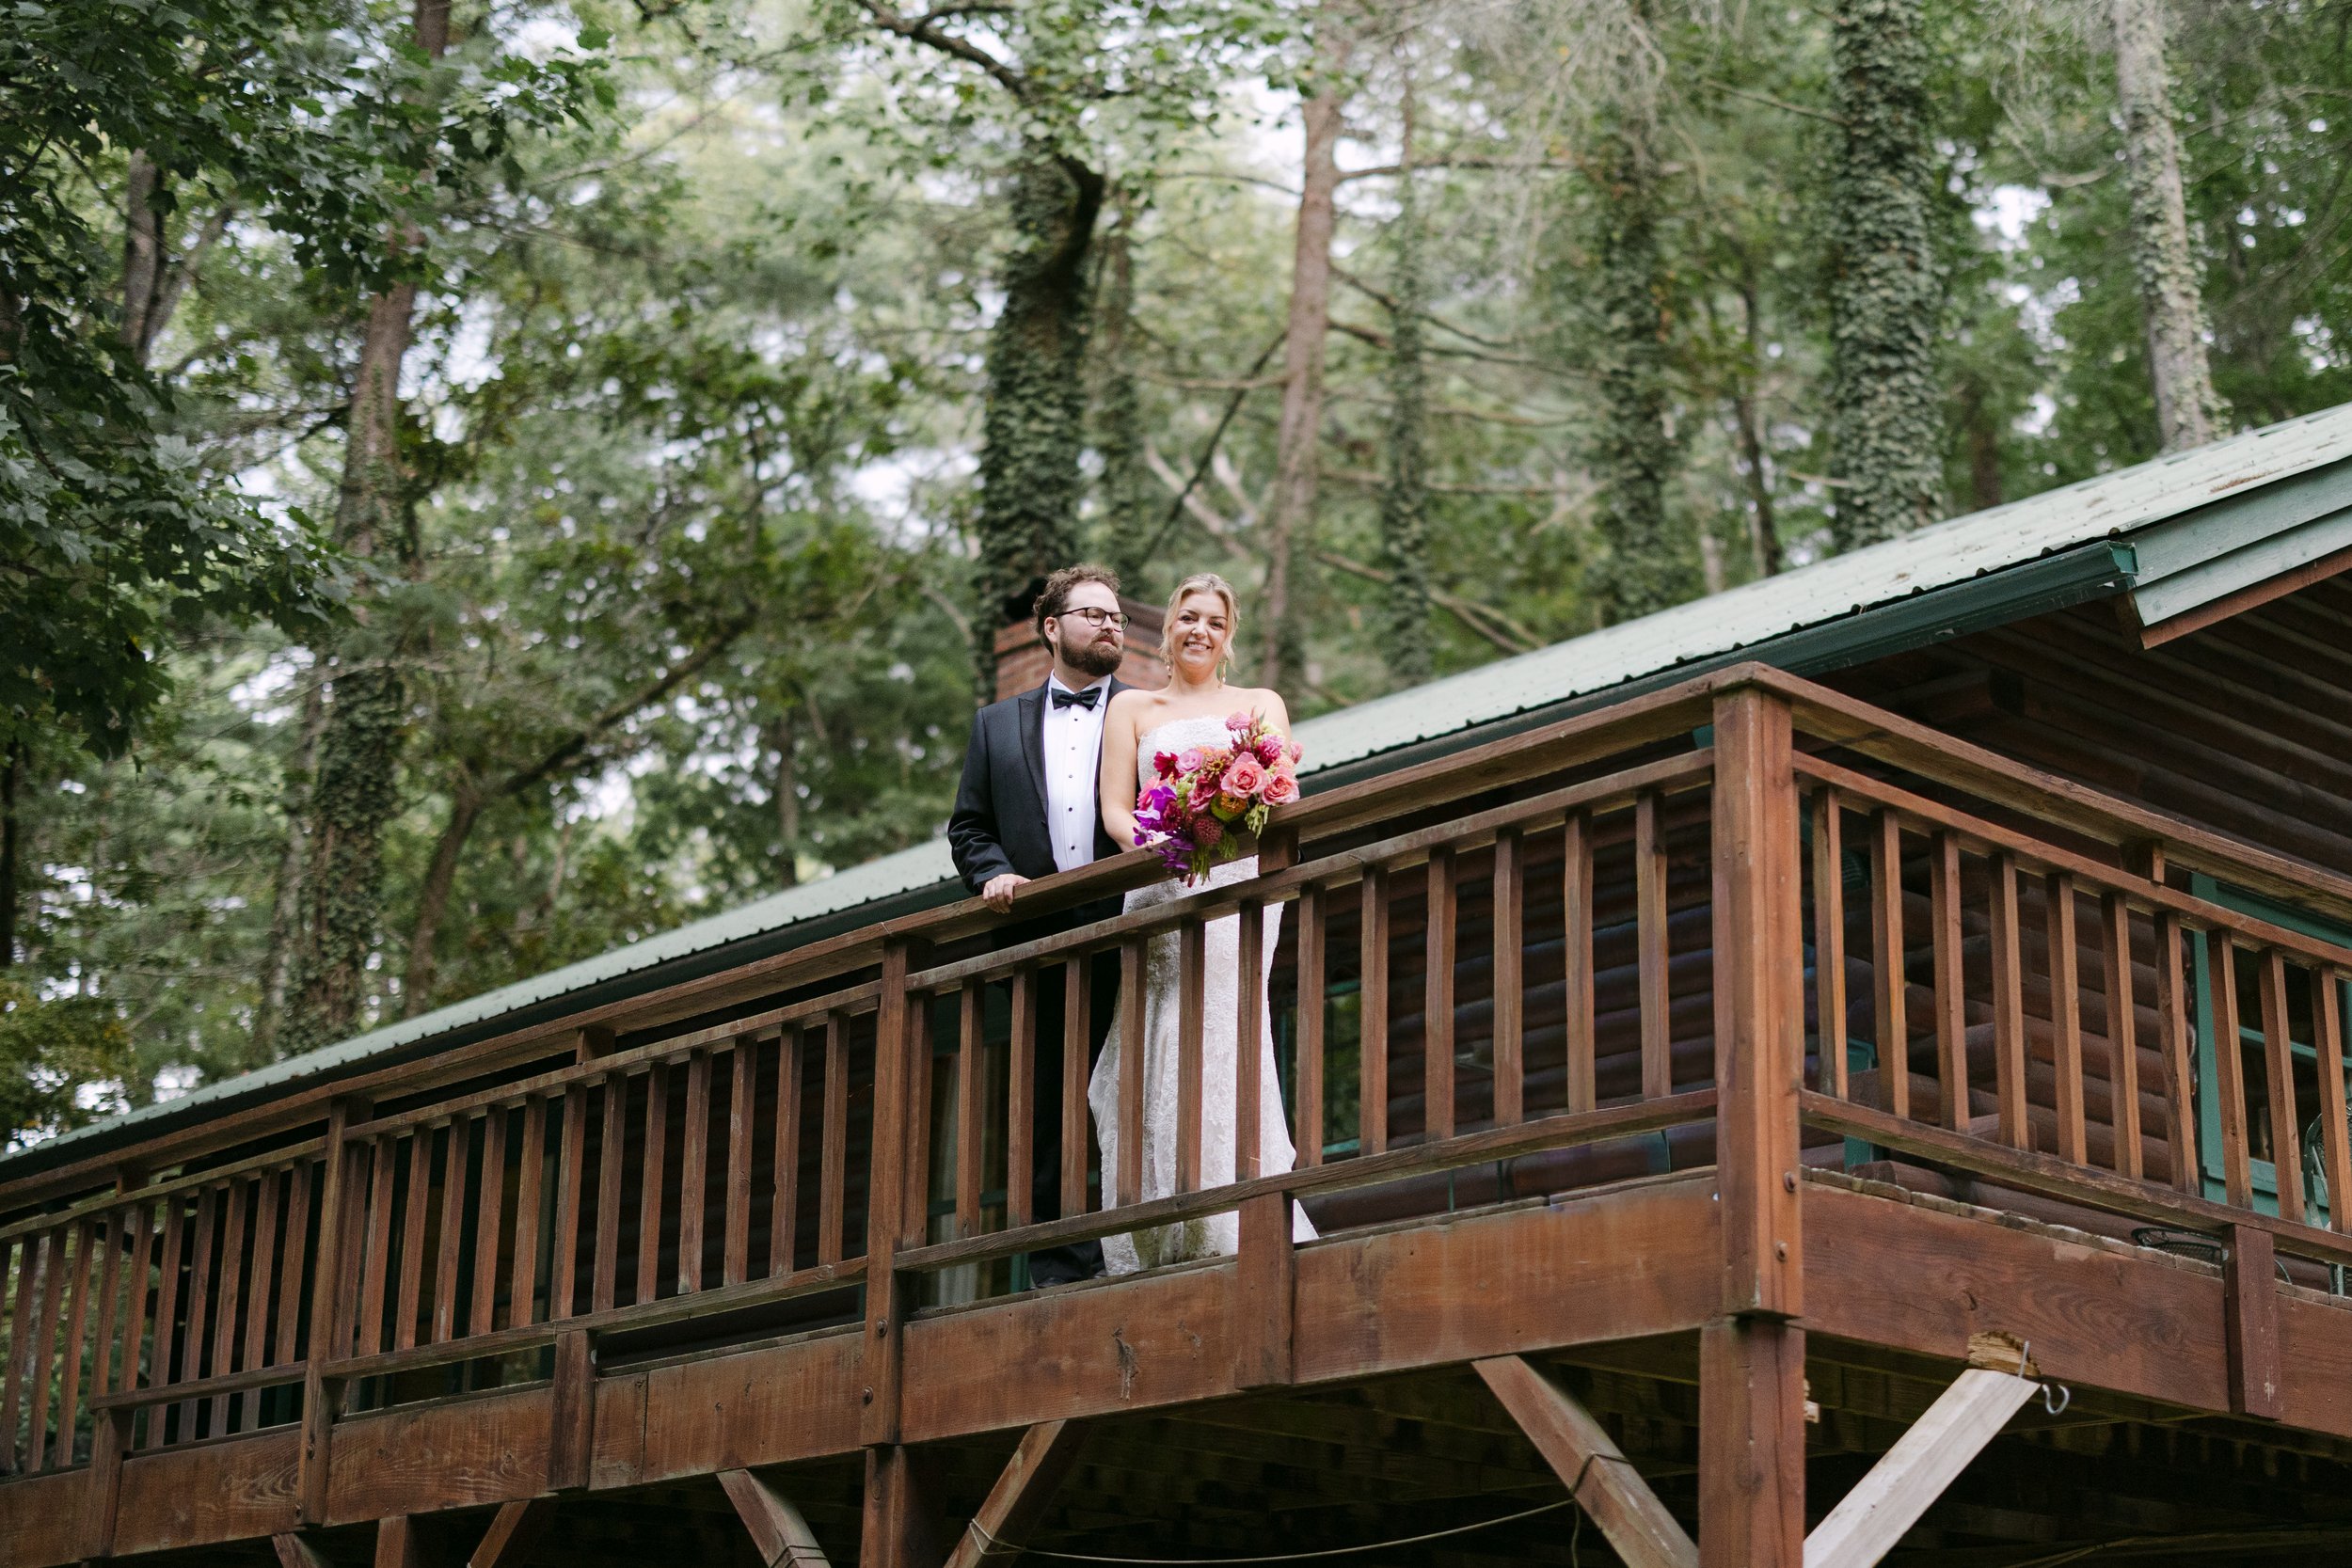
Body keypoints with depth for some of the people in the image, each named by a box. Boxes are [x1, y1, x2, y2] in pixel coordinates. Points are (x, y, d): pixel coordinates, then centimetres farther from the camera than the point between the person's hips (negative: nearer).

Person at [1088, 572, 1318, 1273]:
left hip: (1236, 884, -1)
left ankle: (1230, 1236, -22)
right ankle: (1161, 1247, -12)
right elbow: (1114, 808, 10)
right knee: (1152, 1061, -10)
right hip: (1155, 891, 1)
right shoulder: (1133, 708, 22)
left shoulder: (1260, 704, 20)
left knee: (1220, 1047, -17)